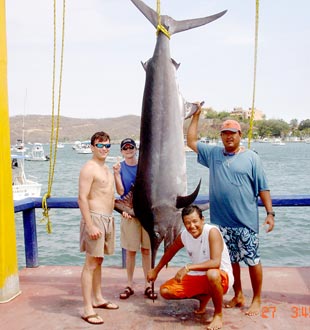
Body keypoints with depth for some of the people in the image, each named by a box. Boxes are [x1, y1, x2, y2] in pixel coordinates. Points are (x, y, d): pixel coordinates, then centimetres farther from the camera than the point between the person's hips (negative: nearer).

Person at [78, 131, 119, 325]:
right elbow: (82, 198, -19)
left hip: (108, 218, 9)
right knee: (91, 264, -6)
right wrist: (90, 225, -24)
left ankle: (98, 299, 29)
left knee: (99, 261, 17)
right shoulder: (89, 168, -13)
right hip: (96, 218, -9)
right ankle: (88, 310, -1)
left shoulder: (106, 169, 15)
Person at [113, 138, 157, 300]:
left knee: (146, 250, 6)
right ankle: (129, 285, 18)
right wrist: (116, 173, -17)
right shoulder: (119, 167, 2)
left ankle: (147, 285, 16)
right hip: (129, 213, -1)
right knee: (131, 250, 4)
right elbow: (120, 192, -8)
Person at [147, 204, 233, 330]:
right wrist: (155, 271, 24)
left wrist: (188, 267, -38)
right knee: (165, 291, -3)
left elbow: (215, 263, -35)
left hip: (222, 277, -6)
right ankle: (203, 297, 18)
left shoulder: (212, 232, -24)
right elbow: (170, 252, 14)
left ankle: (218, 314, -14)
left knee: (212, 274, -42)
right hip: (197, 277, 7)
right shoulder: (183, 235, -6)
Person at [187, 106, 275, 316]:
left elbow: (263, 188, -1)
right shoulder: (213, 154, 9)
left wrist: (270, 213, -7)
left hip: (246, 221, -3)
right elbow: (191, 142, 13)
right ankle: (238, 296, 30)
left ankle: (257, 300, 19)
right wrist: (196, 116, 10)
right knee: (231, 260, 14)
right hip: (222, 221, 4)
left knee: (253, 260, 3)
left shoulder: (251, 158, 0)